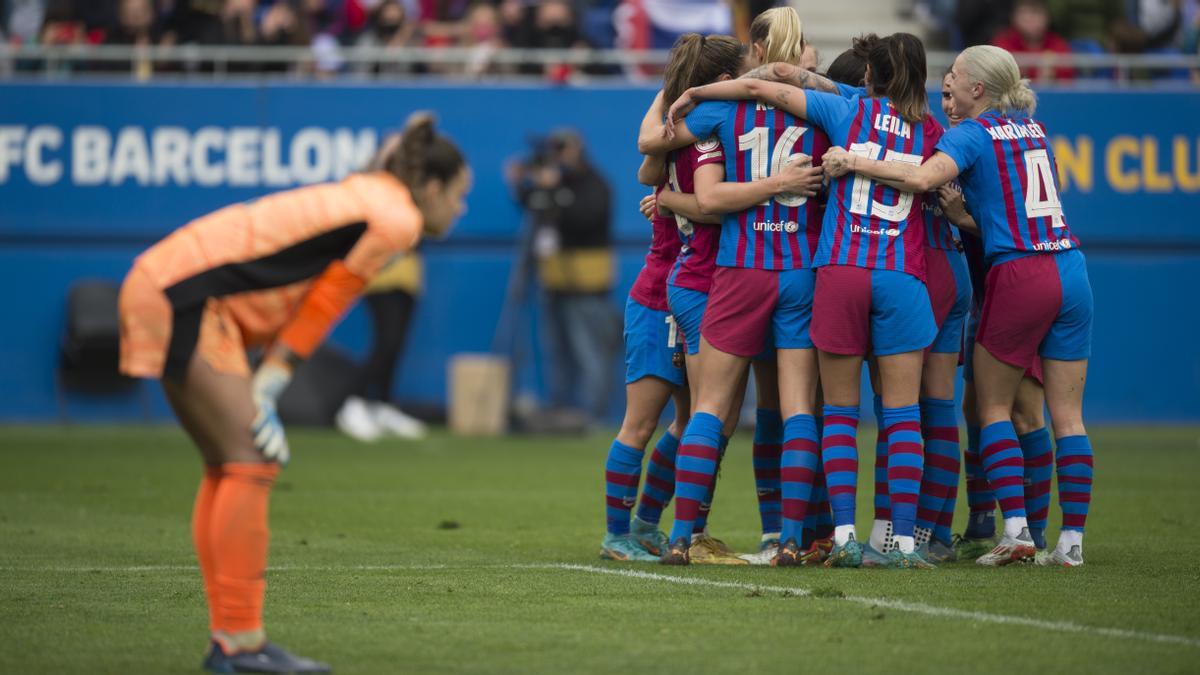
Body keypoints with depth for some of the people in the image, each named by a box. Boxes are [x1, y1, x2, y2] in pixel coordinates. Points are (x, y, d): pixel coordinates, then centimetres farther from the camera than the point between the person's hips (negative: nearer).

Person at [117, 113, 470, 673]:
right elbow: (322, 308, -8)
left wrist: (259, 396, 9)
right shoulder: (396, 220, -8)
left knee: (228, 467, 10)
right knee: (251, 461, -12)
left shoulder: (365, 197, 20)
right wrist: (264, 400, -4)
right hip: (185, 299, -10)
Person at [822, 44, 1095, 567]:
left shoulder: (973, 133, -5)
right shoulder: (1033, 127, 16)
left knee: (993, 406, 7)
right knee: (1067, 415, 5)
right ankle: (1071, 541, 3)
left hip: (1018, 274, -6)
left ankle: (1015, 528, -4)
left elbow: (923, 177, -23)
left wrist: (855, 163, -18)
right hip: (1071, 272, 6)